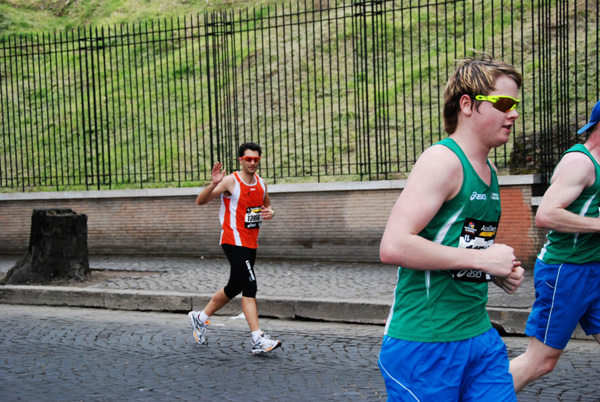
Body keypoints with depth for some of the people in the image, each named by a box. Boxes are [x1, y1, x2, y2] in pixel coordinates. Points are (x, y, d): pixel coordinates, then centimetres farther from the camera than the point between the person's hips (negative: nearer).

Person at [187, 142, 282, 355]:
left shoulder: (261, 183, 9)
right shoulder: (230, 181, -10)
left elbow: (267, 205, 26)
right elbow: (200, 201, -13)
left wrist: (269, 213, 2)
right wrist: (213, 184, -31)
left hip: (251, 243, 8)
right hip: (234, 242, -8)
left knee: (234, 288, 17)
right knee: (250, 287, -15)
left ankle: (200, 318, 36)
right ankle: (258, 340, -15)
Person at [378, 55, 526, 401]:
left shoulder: (488, 172, 13)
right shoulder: (443, 161, -14)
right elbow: (393, 247, -26)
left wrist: (501, 273, 8)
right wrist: (481, 259, -20)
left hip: (478, 332, 8)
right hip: (425, 343, -8)